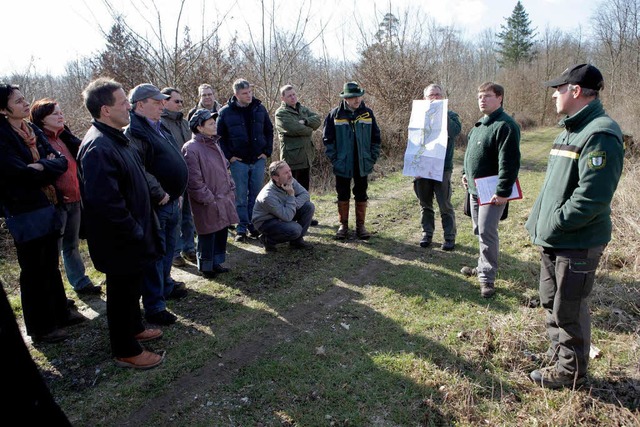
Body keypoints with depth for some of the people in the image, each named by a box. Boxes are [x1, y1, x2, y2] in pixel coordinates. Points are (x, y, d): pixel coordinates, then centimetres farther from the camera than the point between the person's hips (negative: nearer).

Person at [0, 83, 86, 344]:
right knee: (34, 270, 3)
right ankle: (40, 328, 17)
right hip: (24, 212, -7)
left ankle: (60, 313, 31)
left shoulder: (33, 130, 9)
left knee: (50, 264, 17)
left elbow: (61, 160, 3)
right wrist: (48, 167, -8)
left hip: (47, 206, 7)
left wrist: (41, 166, -14)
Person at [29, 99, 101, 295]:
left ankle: (80, 282, 29)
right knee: (54, 249, 3)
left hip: (74, 200, 7)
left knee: (72, 245, 18)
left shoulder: (63, 136, 12)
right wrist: (55, 195, -18)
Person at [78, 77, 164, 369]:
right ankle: (126, 352, 26)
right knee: (123, 292, 7)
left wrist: (141, 228, 15)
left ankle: (134, 329, 46)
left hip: (132, 236, 10)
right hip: (120, 243, -10)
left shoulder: (115, 138, 7)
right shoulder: (98, 148, -26)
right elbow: (104, 201, -32)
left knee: (131, 287, 25)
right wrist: (135, 232, -21)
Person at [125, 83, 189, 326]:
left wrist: (178, 192, 16)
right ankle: (154, 307, 10)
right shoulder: (134, 133, -17)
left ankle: (166, 286, 41)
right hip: (155, 206, -9)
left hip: (171, 202, 9)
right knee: (155, 254, -1)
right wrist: (159, 194, -21)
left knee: (167, 250, 22)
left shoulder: (159, 129, 15)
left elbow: (175, 162, 23)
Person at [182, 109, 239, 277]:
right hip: (208, 205, -8)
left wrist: (231, 190, 11)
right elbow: (194, 180, -18)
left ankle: (216, 262, 31)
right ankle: (206, 267, 21)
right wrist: (209, 199, -16)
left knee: (222, 232, 16)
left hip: (224, 200, 8)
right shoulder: (191, 148, -15)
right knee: (208, 235, 4)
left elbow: (225, 169, 20)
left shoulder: (214, 144, 12)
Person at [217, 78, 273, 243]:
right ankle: (241, 229, 12)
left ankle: (254, 226, 22)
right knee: (240, 197, 2)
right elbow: (219, 136, 1)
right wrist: (228, 156, -5)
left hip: (258, 160, 3)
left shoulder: (259, 109, 4)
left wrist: (267, 151, 5)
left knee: (256, 195, 8)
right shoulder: (226, 112, -4)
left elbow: (269, 131, 13)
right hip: (238, 161, -2)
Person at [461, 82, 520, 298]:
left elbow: (509, 162, -22)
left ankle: (487, 277, 2)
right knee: (479, 231, 17)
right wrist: (466, 173, 19)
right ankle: (484, 266, 33)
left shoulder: (505, 126, -17)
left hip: (493, 191, -9)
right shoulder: (480, 124, 14)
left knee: (487, 232, -8)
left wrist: (503, 191, -25)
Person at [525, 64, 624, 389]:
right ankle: (558, 357, 40)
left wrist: (553, 225, -19)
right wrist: (538, 222, 12)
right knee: (551, 303, 21)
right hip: (553, 240, 10)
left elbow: (592, 197, -27)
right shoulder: (570, 130, 13)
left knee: (569, 311, 5)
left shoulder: (600, 134, -19)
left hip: (577, 244, -10)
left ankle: (570, 372, 24)